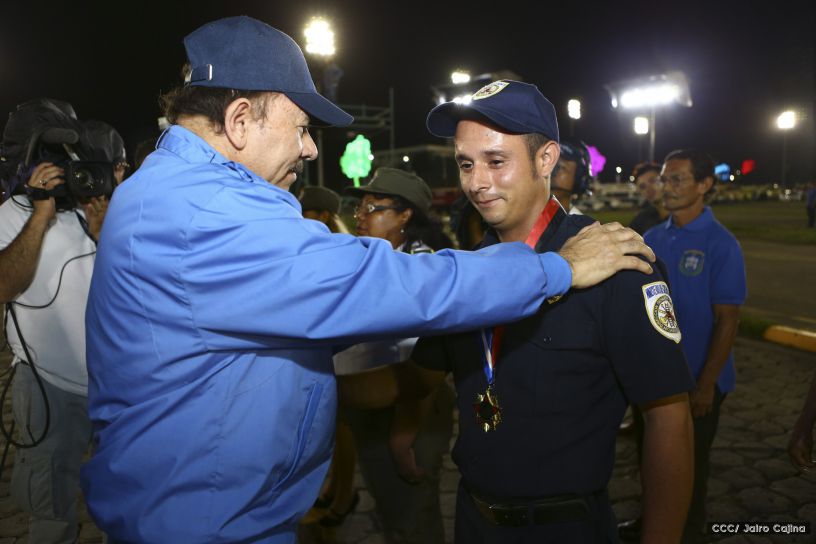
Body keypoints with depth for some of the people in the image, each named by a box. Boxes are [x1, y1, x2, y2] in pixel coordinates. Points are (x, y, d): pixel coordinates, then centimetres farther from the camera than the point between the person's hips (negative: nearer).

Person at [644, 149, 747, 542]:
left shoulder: (721, 245, -15)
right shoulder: (652, 238, 0)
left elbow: (727, 320, -15)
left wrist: (707, 383, -16)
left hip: (696, 379, -5)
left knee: (690, 462, 14)